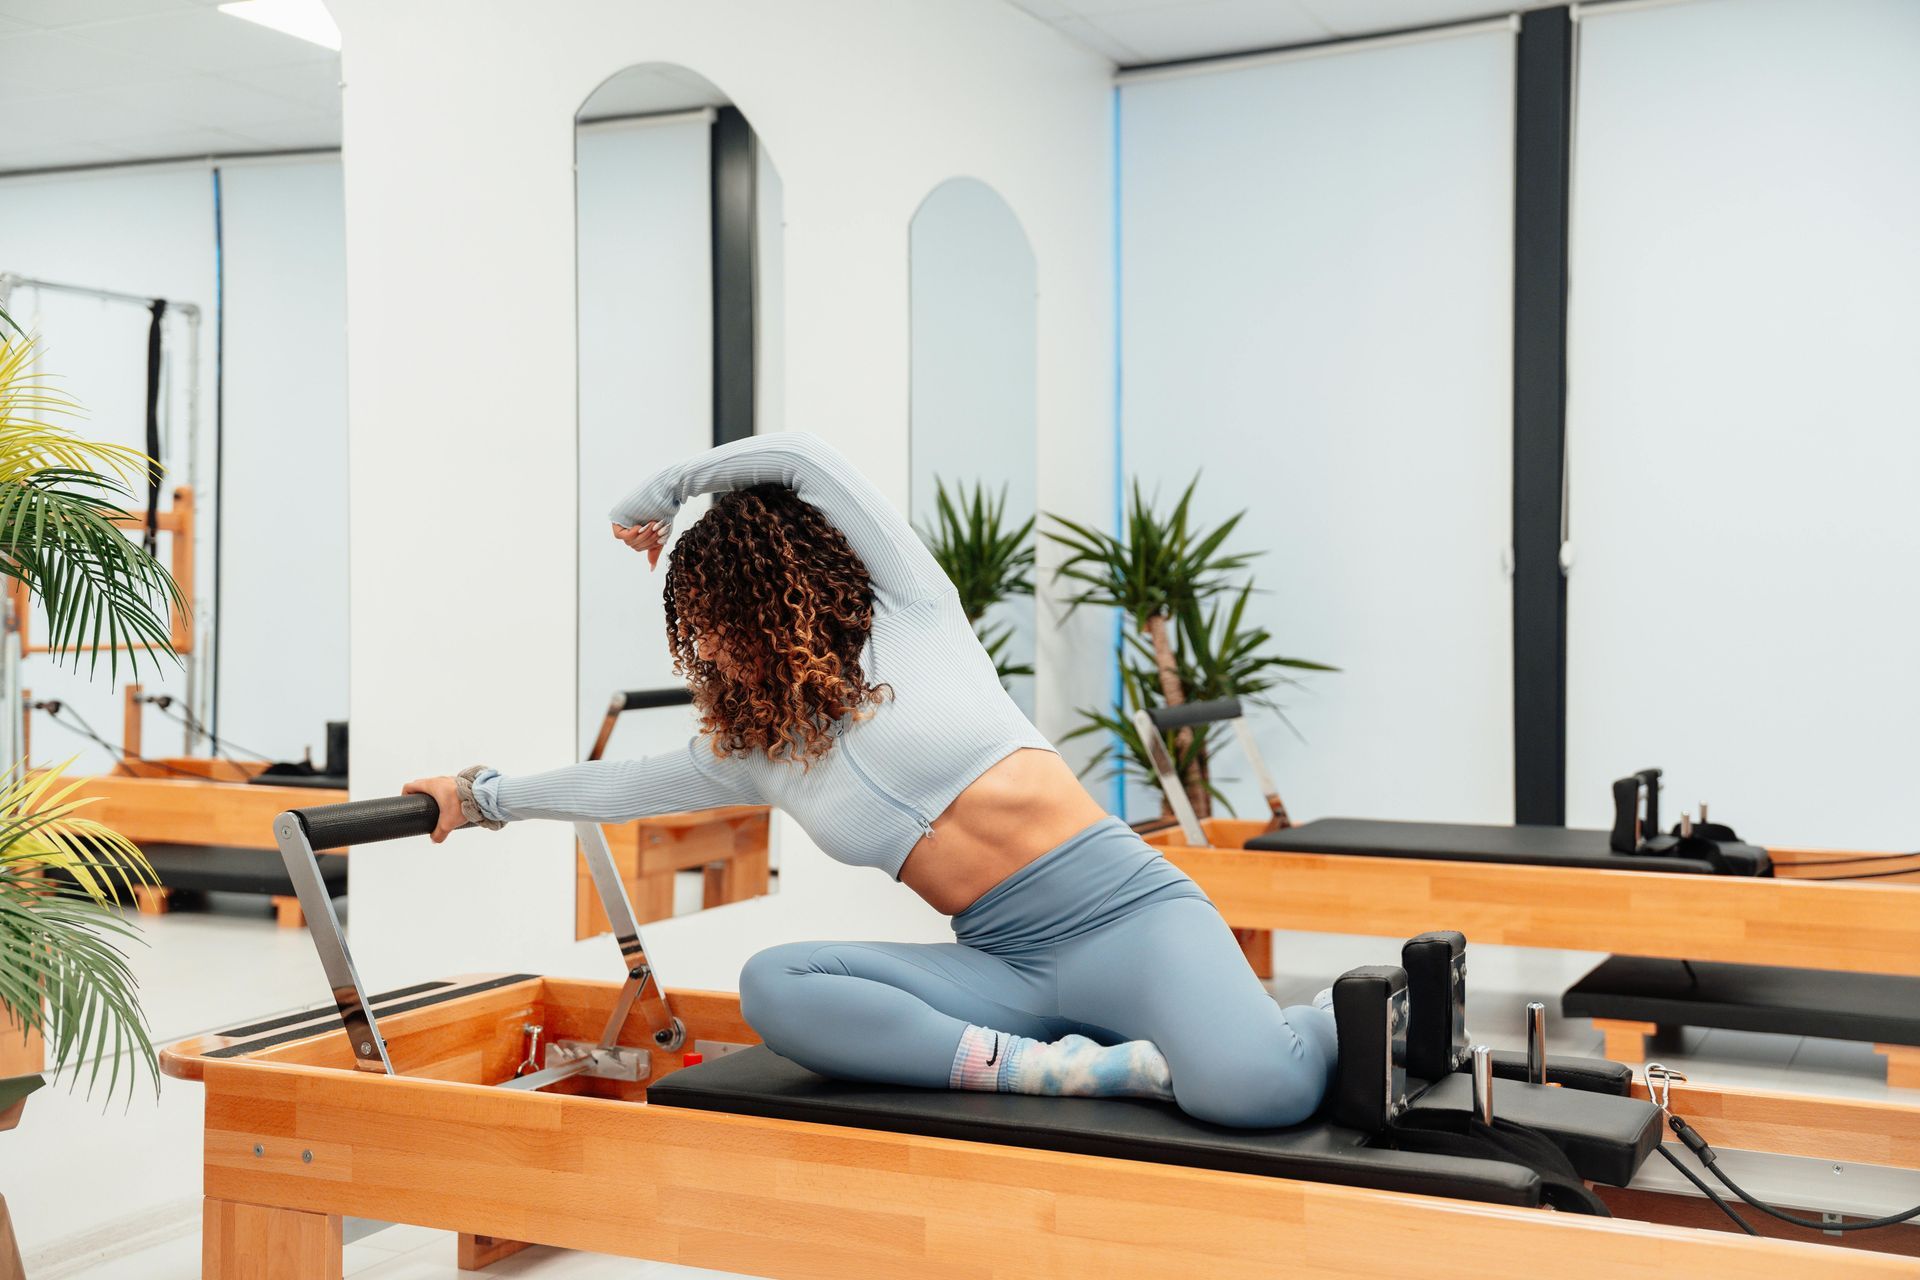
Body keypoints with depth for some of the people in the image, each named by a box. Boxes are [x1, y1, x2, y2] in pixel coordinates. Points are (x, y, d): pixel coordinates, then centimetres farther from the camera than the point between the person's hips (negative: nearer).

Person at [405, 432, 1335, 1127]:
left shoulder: (912, 613, 1)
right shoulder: (752, 750, 16)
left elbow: (801, 459, -6)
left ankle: (1340, 1016, 2)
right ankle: (1062, 1067, -25)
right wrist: (484, 797, 38)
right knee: (772, 987, -22)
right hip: (1005, 965, 6)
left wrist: (654, 498, 9)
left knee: (1256, 1092, -34)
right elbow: (623, 785, 29)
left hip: (1121, 913, -5)